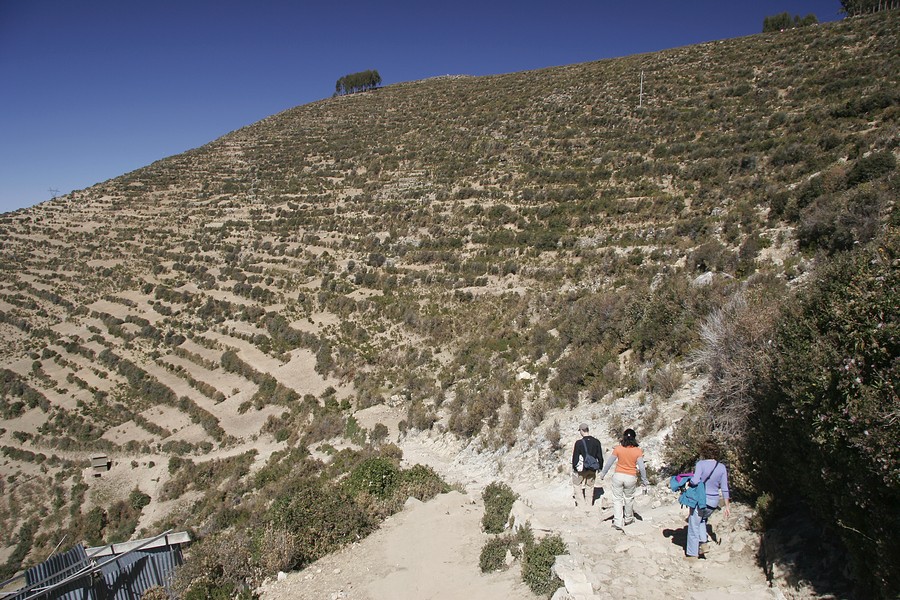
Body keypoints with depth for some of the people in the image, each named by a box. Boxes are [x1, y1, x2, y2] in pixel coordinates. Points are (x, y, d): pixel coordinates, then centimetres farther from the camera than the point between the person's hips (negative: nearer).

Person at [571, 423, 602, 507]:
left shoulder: (579, 443, -18)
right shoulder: (596, 442, -5)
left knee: (577, 486, 13)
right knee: (590, 487, 17)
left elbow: (575, 457, -11)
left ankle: (581, 505, 9)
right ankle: (589, 505, 24)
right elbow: (600, 456, 3)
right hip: (592, 469, 4)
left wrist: (574, 467, 4)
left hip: (581, 469, -4)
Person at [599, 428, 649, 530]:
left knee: (617, 499, 7)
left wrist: (603, 474, 10)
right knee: (629, 499, 20)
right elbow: (641, 467, -8)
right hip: (631, 477, 1)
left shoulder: (618, 449, -8)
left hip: (618, 476, 0)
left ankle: (618, 522, -2)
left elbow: (609, 463, -3)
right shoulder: (638, 451, -9)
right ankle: (628, 519, 37)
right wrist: (644, 480, 5)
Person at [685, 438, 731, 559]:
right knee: (702, 520, 32)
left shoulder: (701, 464, -17)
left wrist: (688, 483, -4)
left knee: (694, 526, 8)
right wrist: (727, 505, 9)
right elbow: (724, 489, 2)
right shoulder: (722, 467, -2)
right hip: (713, 502, 6)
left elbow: (695, 481, -26)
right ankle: (704, 542, 19)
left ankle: (692, 553, 16)